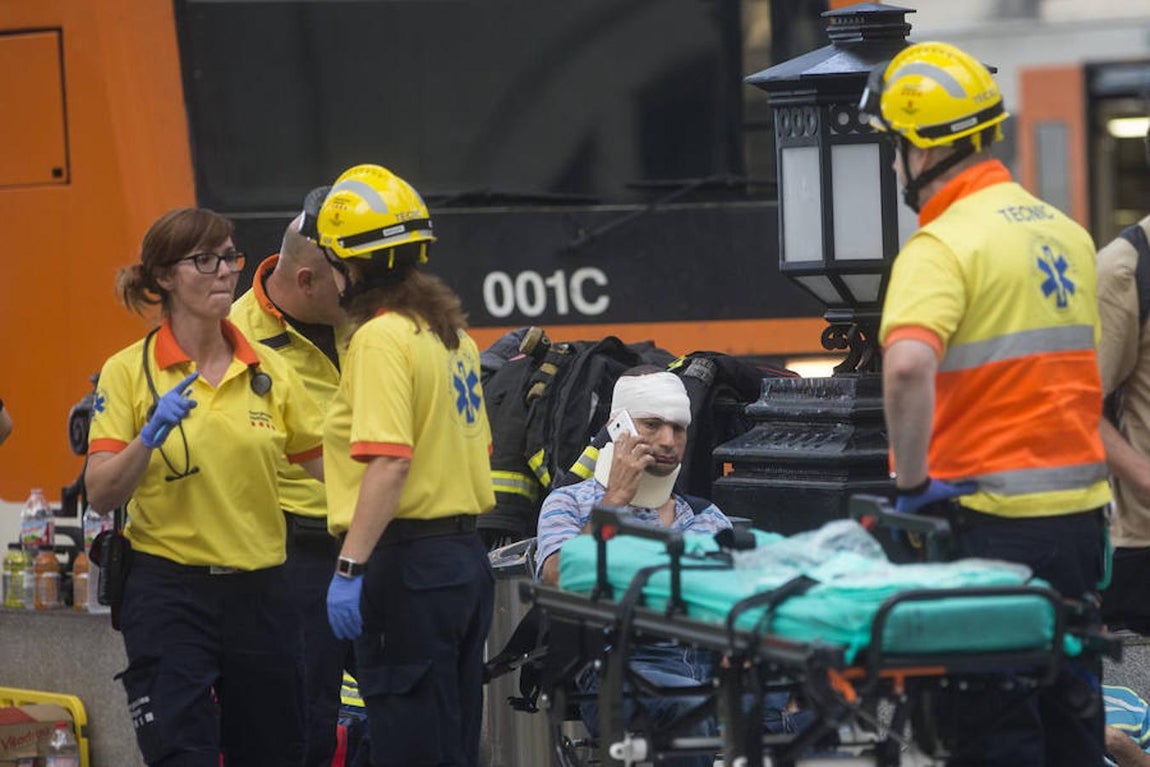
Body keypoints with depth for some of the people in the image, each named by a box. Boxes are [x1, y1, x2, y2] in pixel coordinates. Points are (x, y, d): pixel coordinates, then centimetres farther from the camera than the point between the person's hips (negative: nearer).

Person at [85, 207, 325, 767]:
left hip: (259, 594, 4)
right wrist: (151, 436, -24)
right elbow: (100, 494, -9)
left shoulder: (267, 370, 6)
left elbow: (326, 463, 8)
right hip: (168, 590, -4)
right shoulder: (128, 373, -3)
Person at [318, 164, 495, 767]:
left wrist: (349, 568, -24)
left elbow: (389, 462, -23)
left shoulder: (381, 338, -13)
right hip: (466, 556, 9)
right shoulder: (452, 335, 15)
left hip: (407, 562, -9)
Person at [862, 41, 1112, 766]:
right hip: (1079, 514, 7)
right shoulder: (1066, 234, 12)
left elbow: (908, 367, -30)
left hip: (991, 517, -7)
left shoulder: (944, 245, -14)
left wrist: (913, 482, -19)